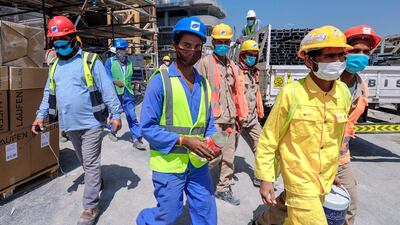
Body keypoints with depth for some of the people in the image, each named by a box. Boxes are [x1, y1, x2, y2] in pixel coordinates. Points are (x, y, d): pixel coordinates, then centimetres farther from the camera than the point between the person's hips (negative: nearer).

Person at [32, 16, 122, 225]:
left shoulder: (90, 61, -9)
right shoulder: (54, 65, 11)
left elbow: (107, 89, -12)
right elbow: (49, 93, 17)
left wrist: (116, 114, -17)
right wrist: (41, 115, 8)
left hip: (91, 122, -6)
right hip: (69, 124, 6)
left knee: (90, 164, -1)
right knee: (84, 161, 20)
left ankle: (90, 207, 8)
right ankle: (96, 181, 45)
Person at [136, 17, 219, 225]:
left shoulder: (203, 83, 5)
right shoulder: (160, 81, -13)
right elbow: (147, 128, -14)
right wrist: (183, 141, -22)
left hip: (198, 164, 5)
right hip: (169, 165, -5)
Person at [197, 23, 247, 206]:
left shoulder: (232, 66, 16)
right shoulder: (205, 63, -5)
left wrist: (239, 115, 17)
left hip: (229, 118, 7)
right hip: (212, 119, -7)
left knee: (228, 156, 12)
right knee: (215, 155, -6)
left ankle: (223, 189, 28)